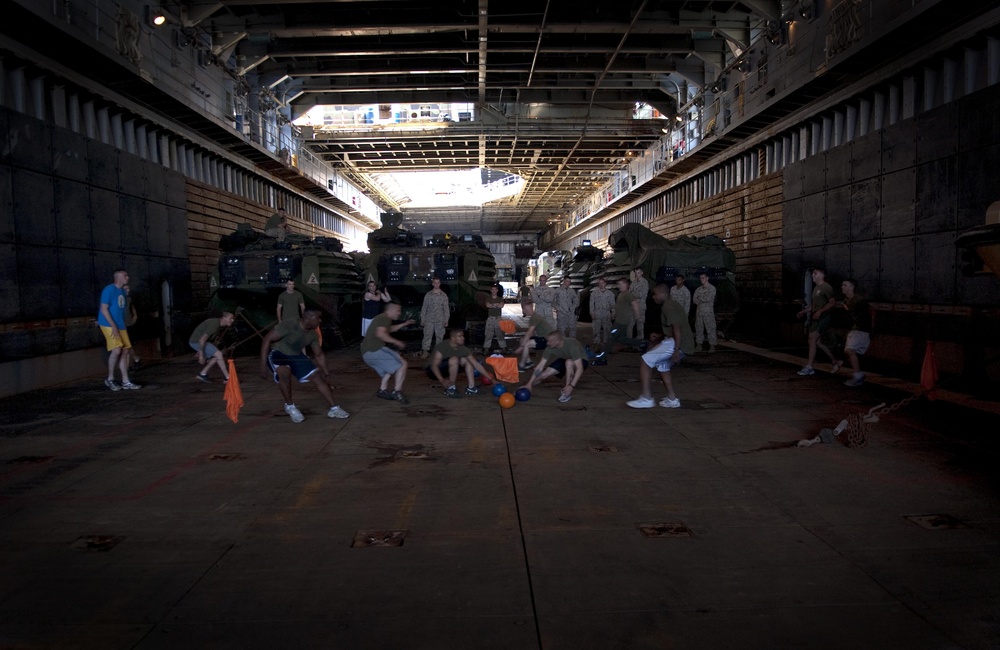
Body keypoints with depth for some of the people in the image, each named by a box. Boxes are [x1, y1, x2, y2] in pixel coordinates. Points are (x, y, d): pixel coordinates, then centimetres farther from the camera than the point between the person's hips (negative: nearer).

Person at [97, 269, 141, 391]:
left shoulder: (122, 291, 15)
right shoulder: (109, 290, -11)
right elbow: (104, 309, -15)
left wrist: (121, 326, 17)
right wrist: (113, 326, -21)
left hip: (120, 326, 9)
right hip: (109, 325, -8)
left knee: (125, 351, 4)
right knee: (116, 350, -18)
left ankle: (126, 382, 8)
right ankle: (110, 379, -2)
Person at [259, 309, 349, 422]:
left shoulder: (312, 335, -6)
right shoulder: (288, 325, -27)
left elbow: (319, 355, 9)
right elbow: (267, 340, -24)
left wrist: (326, 373, 9)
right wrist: (263, 364, -27)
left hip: (295, 356, 6)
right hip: (277, 354, -6)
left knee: (317, 377, -5)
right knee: (284, 372, -37)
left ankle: (334, 408, 6)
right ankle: (289, 406, -14)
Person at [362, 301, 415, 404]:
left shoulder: (380, 318, 25)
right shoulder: (385, 318, -7)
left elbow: (390, 329, 44)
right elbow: (380, 333, -24)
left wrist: (404, 324, 40)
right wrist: (396, 342, -17)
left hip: (366, 353, 10)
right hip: (375, 350, -10)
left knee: (392, 367, 27)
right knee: (402, 364, -7)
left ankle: (383, 390, 18)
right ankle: (397, 391, -11)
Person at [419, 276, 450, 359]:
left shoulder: (444, 295, 5)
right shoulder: (428, 295, 5)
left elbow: (446, 309, 4)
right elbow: (424, 308, 6)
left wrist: (446, 320, -2)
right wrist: (422, 319, 2)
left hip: (440, 320, 1)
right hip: (429, 319, -1)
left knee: (440, 336, 3)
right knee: (427, 335, -6)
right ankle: (425, 351, -4)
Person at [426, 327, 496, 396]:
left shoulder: (463, 349, -9)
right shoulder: (443, 346, -27)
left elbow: (476, 364, -6)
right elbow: (434, 365, -32)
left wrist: (491, 378, -10)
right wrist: (442, 380, -46)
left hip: (447, 370, 7)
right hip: (434, 372, -7)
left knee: (467, 360, -2)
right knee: (454, 359, -30)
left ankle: (471, 388, -5)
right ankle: (450, 388, -21)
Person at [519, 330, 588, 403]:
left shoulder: (572, 345, -37)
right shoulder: (550, 347, -23)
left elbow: (580, 368, -40)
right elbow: (540, 366, -19)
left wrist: (571, 386, -46)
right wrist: (529, 383, -23)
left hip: (581, 362, -4)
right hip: (564, 360, 4)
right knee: (544, 374, -14)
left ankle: (568, 393, -23)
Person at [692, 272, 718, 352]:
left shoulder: (712, 288, -3)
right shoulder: (698, 289, 11)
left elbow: (708, 298, -15)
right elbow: (694, 300, 2)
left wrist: (699, 298, -2)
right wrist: (703, 300, -10)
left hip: (708, 312, -5)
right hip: (699, 312, 5)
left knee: (710, 329, -3)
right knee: (698, 328, 7)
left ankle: (712, 346, 0)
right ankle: (699, 345, 16)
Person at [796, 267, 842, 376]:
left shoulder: (826, 287, -9)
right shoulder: (816, 288, 19)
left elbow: (833, 303, -15)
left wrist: (820, 311, -23)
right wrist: (803, 312, 18)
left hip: (823, 317, -9)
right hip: (815, 318, 9)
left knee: (812, 338, -17)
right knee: (817, 342, 11)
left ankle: (809, 367, -17)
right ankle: (834, 361, 25)